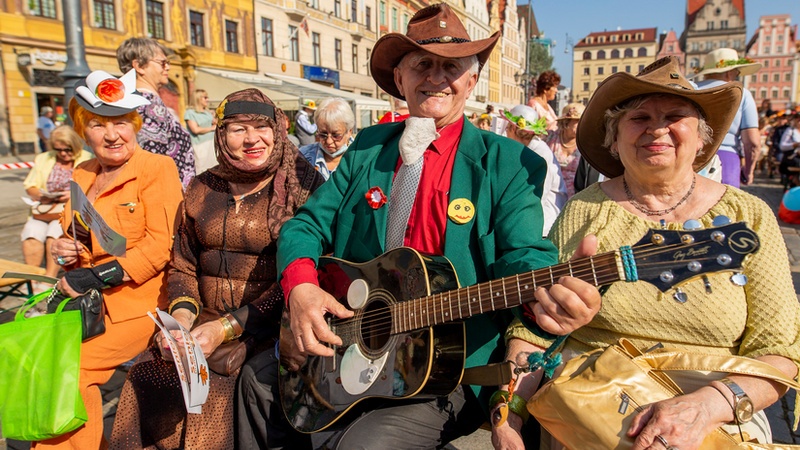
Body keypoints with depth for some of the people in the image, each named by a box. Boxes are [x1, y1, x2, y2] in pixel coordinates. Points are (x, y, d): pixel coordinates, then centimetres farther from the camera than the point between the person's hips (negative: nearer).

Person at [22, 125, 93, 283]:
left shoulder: (86, 159, 7)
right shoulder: (43, 159, 21)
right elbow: (29, 187, 16)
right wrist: (40, 195, -5)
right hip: (44, 210, 4)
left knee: (54, 234, -31)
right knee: (31, 234, -25)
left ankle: (49, 279, -28)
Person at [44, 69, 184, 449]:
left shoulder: (157, 168, -10)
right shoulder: (82, 175, 13)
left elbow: (160, 246, -17)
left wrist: (94, 277, -18)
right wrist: (66, 251, 1)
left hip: (141, 304, -7)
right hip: (91, 305, 7)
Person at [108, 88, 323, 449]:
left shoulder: (303, 187, -6)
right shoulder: (203, 188, 10)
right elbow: (182, 266, 15)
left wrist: (226, 328, -17)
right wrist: (181, 315, -5)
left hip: (267, 329, -4)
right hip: (202, 322, 5)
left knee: (215, 391, -25)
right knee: (147, 375, -15)